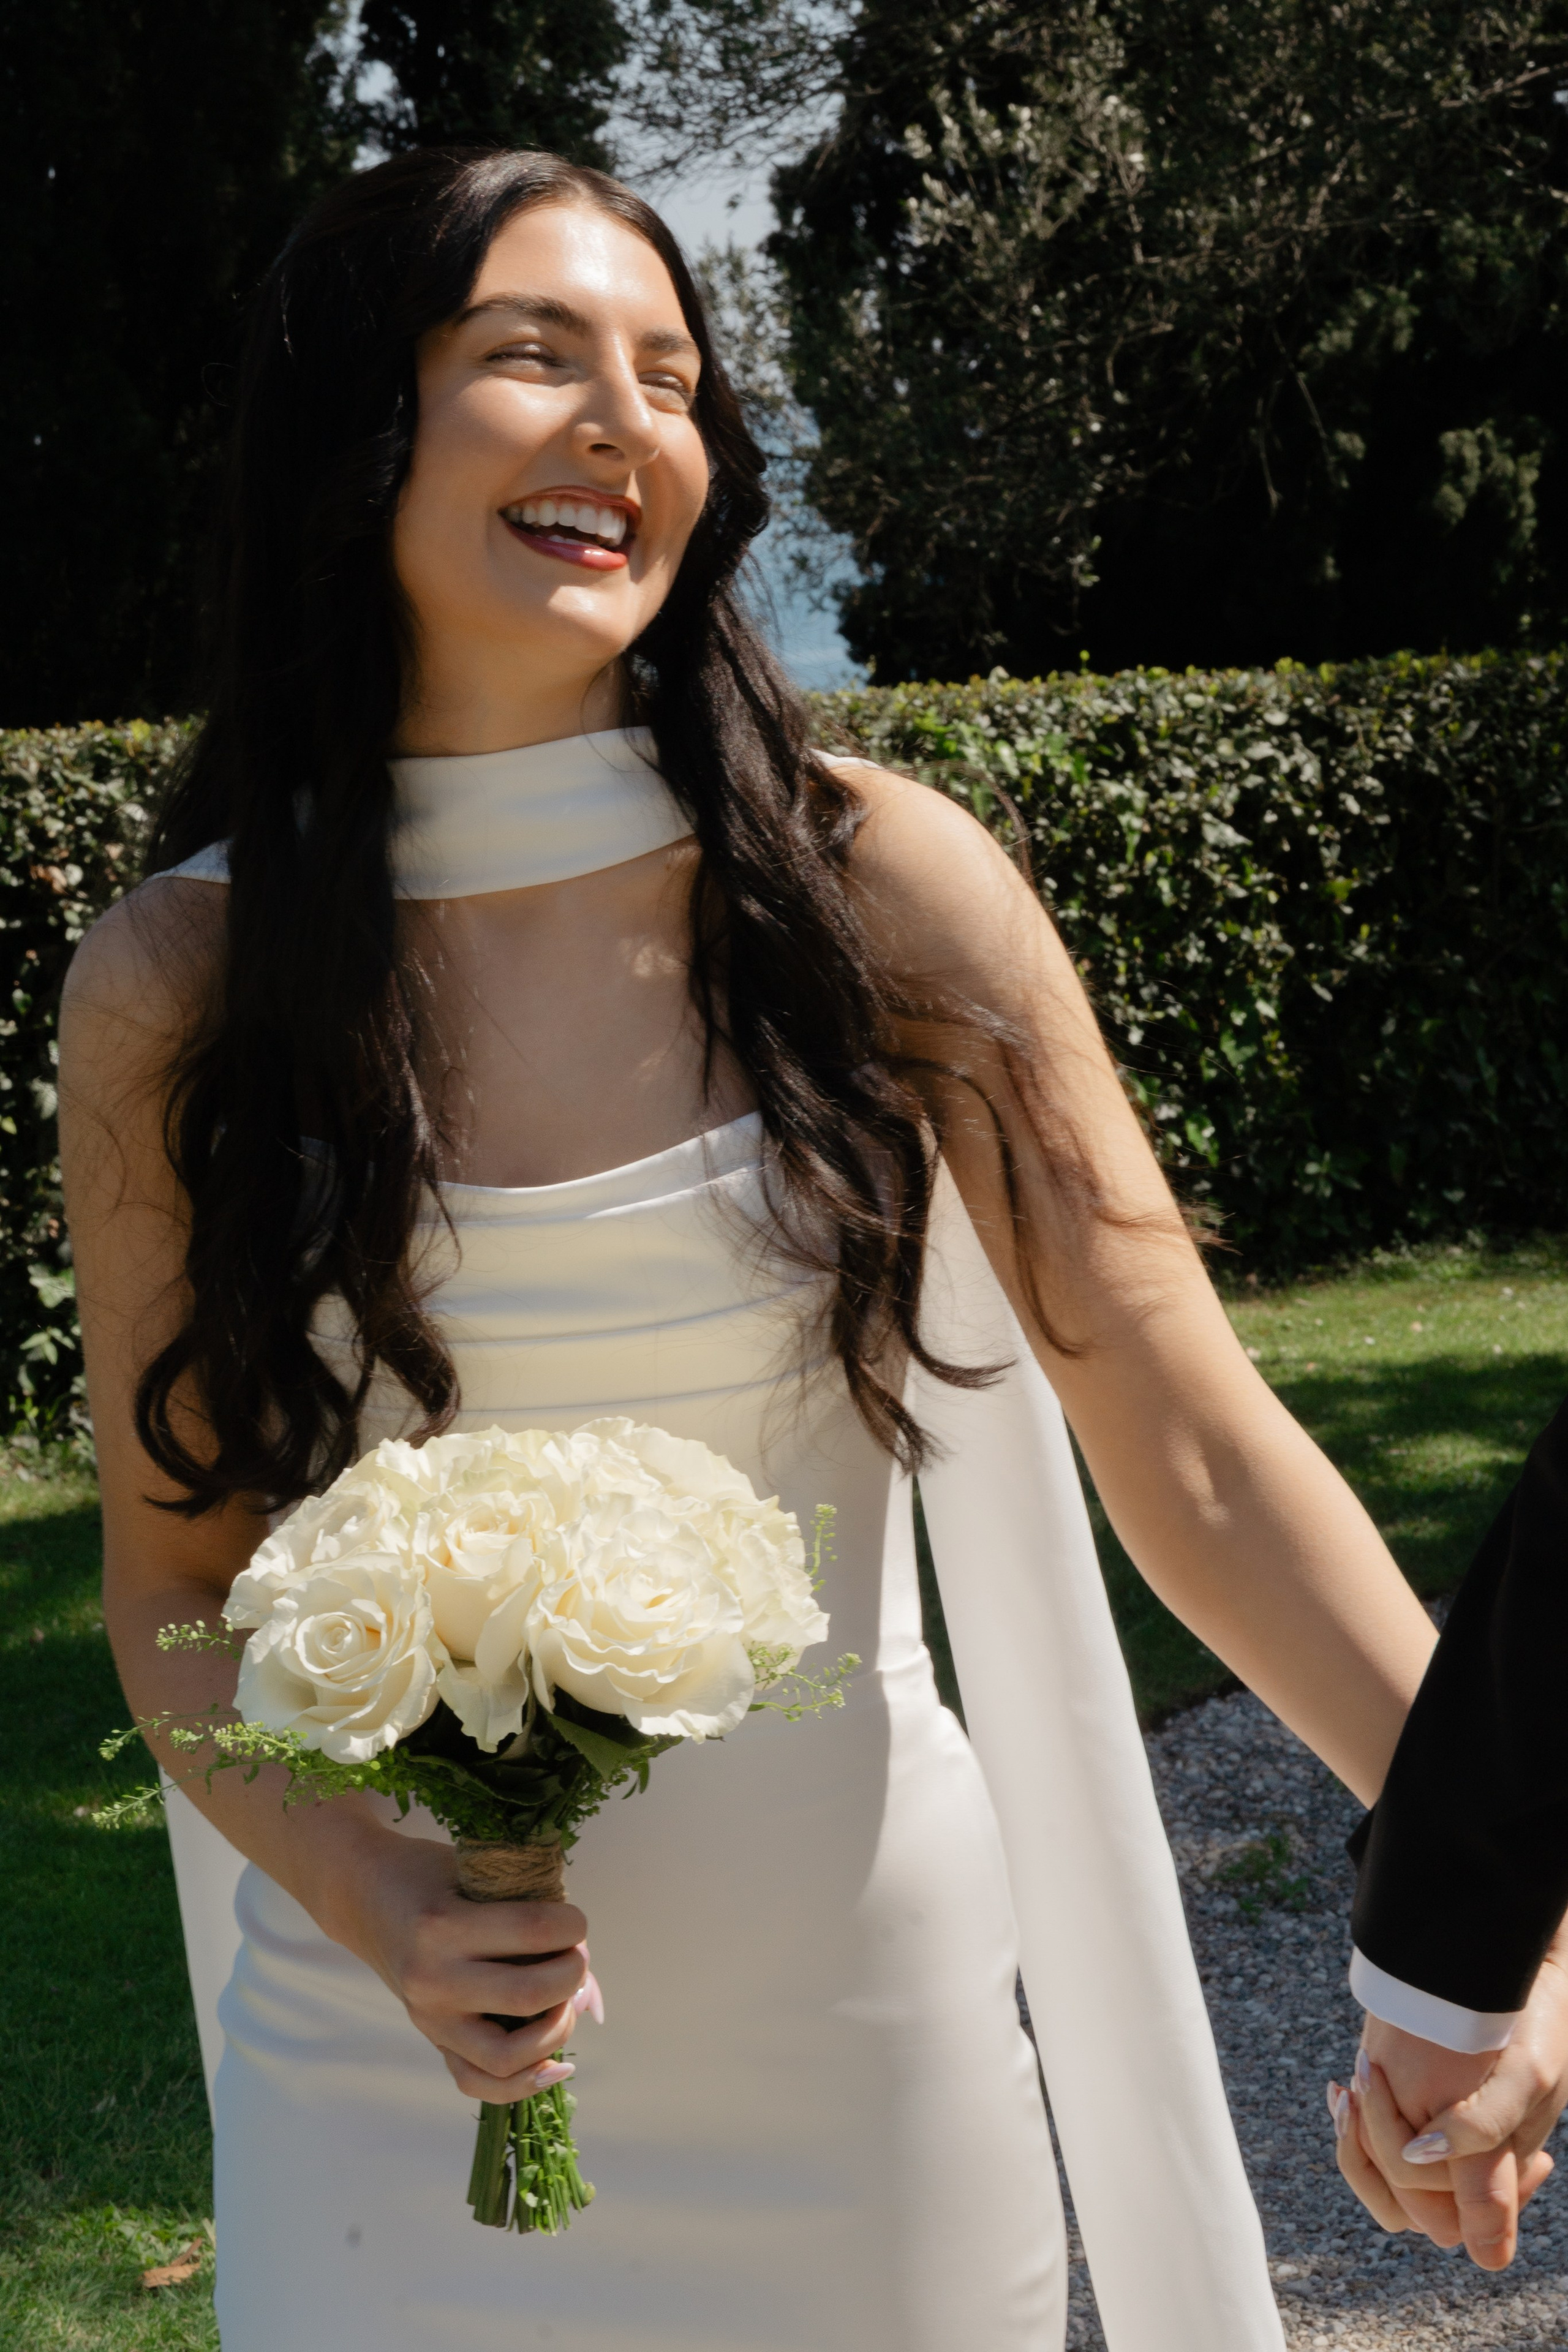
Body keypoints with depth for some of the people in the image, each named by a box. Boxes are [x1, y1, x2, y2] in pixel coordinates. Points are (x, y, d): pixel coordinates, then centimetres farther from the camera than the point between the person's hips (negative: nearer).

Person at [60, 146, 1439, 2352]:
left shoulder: (875, 883, -9)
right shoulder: (169, 985, -6)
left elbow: (1201, 1451, -12)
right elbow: (175, 1581, 1)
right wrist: (373, 1900, -17)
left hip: (860, 2021, 0)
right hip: (402, 2045, 0)